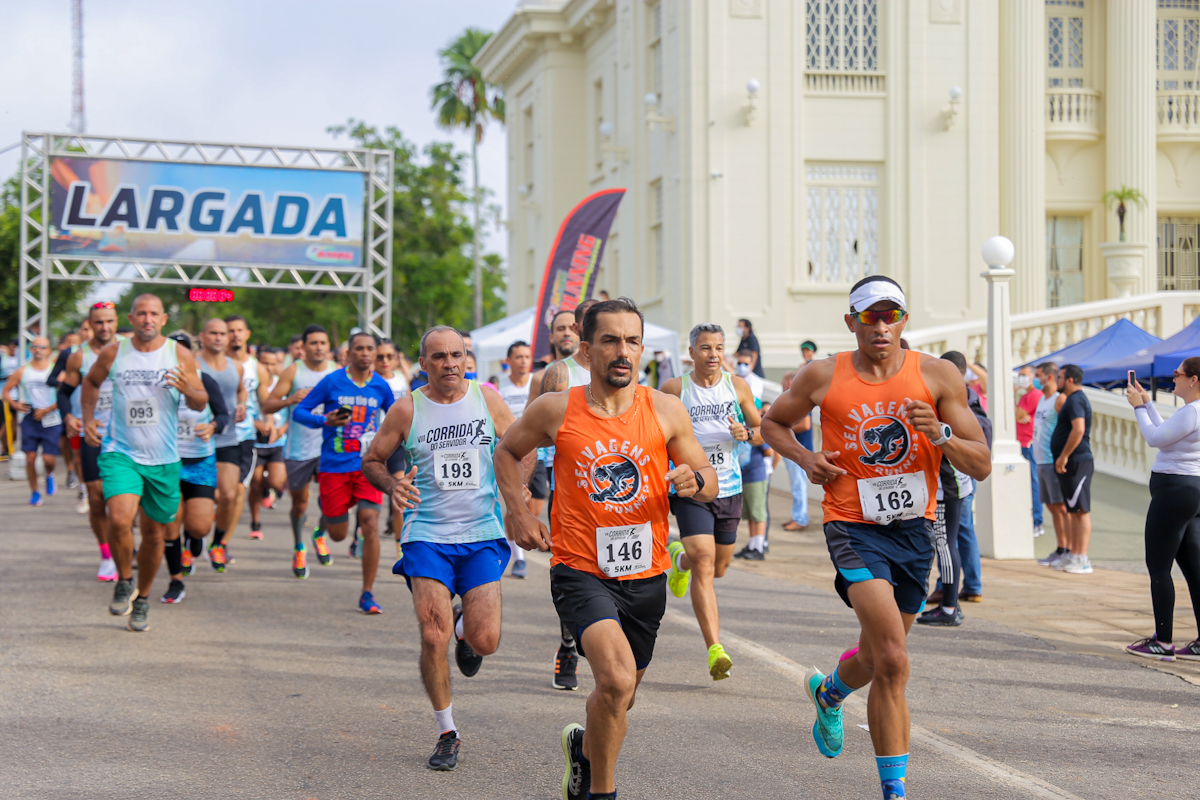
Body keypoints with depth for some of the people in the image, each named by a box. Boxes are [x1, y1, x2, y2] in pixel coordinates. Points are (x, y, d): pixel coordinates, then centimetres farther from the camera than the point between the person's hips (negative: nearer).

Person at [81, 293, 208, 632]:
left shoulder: (180, 356, -1)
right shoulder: (113, 353, -1)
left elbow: (201, 403, 3)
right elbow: (91, 381, 19)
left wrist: (188, 390, -20)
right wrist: (88, 418, 7)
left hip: (163, 458, 1)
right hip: (120, 452, -1)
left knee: (153, 532, 9)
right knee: (119, 520, -23)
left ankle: (143, 598, 30)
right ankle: (124, 581, 4)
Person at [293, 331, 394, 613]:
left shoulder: (381, 387, 3)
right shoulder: (332, 382, -4)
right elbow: (298, 412, -1)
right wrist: (325, 421, -17)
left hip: (368, 465, 1)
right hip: (334, 465, -1)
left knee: (370, 524, -15)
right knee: (338, 534, 5)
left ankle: (367, 594, -5)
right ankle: (326, 509, 44)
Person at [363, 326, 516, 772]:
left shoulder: (487, 399, 2)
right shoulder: (407, 410, -2)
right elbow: (371, 460, 8)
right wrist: (392, 484, -13)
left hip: (483, 536, 1)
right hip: (427, 535, -1)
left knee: (485, 642, -8)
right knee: (434, 639, -12)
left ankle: (466, 631, 32)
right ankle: (447, 733, 9)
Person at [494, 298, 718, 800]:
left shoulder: (666, 411, -2)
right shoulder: (555, 410, -5)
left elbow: (709, 480, 6)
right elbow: (507, 452, 13)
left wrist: (695, 481, -17)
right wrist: (518, 513, 2)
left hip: (646, 575, 4)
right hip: (580, 570, -3)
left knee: (620, 696, 18)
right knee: (617, 678, -25)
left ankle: (584, 746, 52)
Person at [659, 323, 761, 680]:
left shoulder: (737, 386, 4)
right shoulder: (674, 389, -4)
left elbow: (762, 431, 10)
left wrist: (746, 433, -11)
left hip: (729, 488, 4)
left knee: (719, 568, 16)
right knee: (704, 563, -18)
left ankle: (680, 559, 52)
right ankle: (715, 651, -21)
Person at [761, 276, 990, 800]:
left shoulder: (938, 376, -3)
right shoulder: (823, 378, -4)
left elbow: (981, 466, -3)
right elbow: (772, 423, 15)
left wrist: (939, 434, -22)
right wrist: (803, 458, -5)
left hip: (914, 528, 3)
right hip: (854, 527, -3)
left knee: (878, 657, 19)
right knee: (892, 659, -21)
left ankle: (829, 692, 55)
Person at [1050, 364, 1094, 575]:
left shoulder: (1076, 400, -14)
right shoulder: (1074, 399, 18)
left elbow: (1079, 429, -26)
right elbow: (1058, 408, 38)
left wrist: (1064, 456, -24)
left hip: (1076, 462, -11)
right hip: (1071, 462, 11)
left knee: (1081, 510, -10)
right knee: (1071, 510, 14)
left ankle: (1082, 560, -10)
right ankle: (1072, 555, 20)